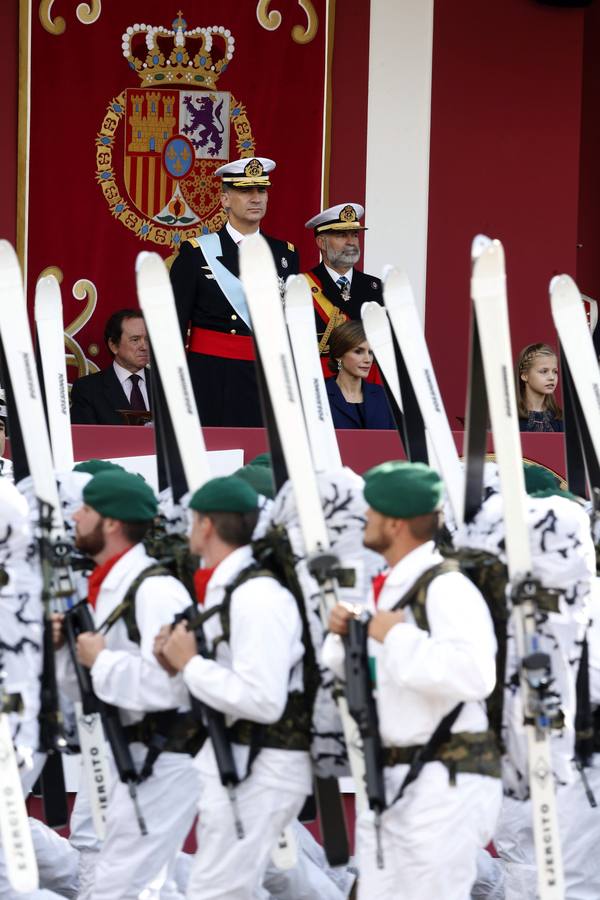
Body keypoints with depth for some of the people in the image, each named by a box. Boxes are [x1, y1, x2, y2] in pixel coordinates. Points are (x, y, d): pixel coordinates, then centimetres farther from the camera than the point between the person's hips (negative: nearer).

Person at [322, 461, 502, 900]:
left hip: (443, 785, -10)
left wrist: (398, 636, -22)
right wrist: (345, 635, 6)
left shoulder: (446, 588, -16)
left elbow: (473, 674, -32)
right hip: (389, 781, 10)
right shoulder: (392, 588, 14)